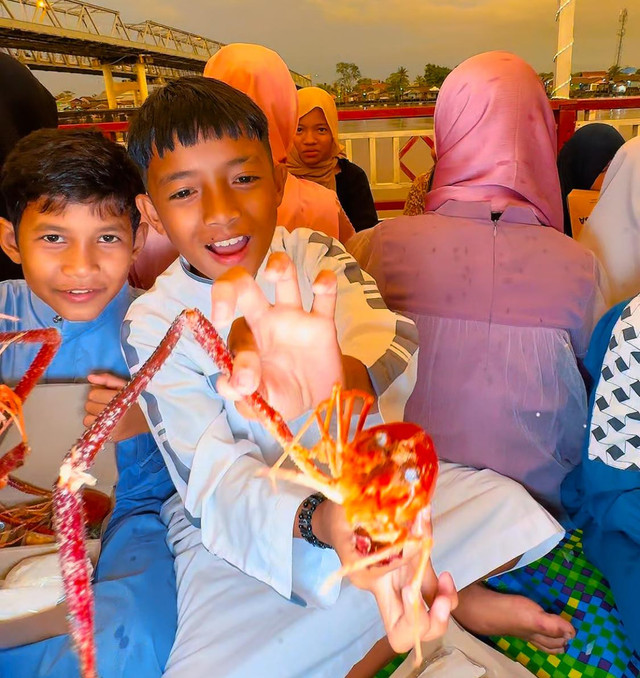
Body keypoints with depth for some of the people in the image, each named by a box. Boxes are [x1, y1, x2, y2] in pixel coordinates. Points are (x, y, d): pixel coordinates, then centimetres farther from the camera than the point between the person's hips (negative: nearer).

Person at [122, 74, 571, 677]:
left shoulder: (315, 257, -6)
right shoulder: (152, 325, -11)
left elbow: (395, 344, -27)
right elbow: (214, 477, -21)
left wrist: (347, 379, -52)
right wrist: (323, 520, -43)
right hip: (240, 521, -1)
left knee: (502, 506, -18)